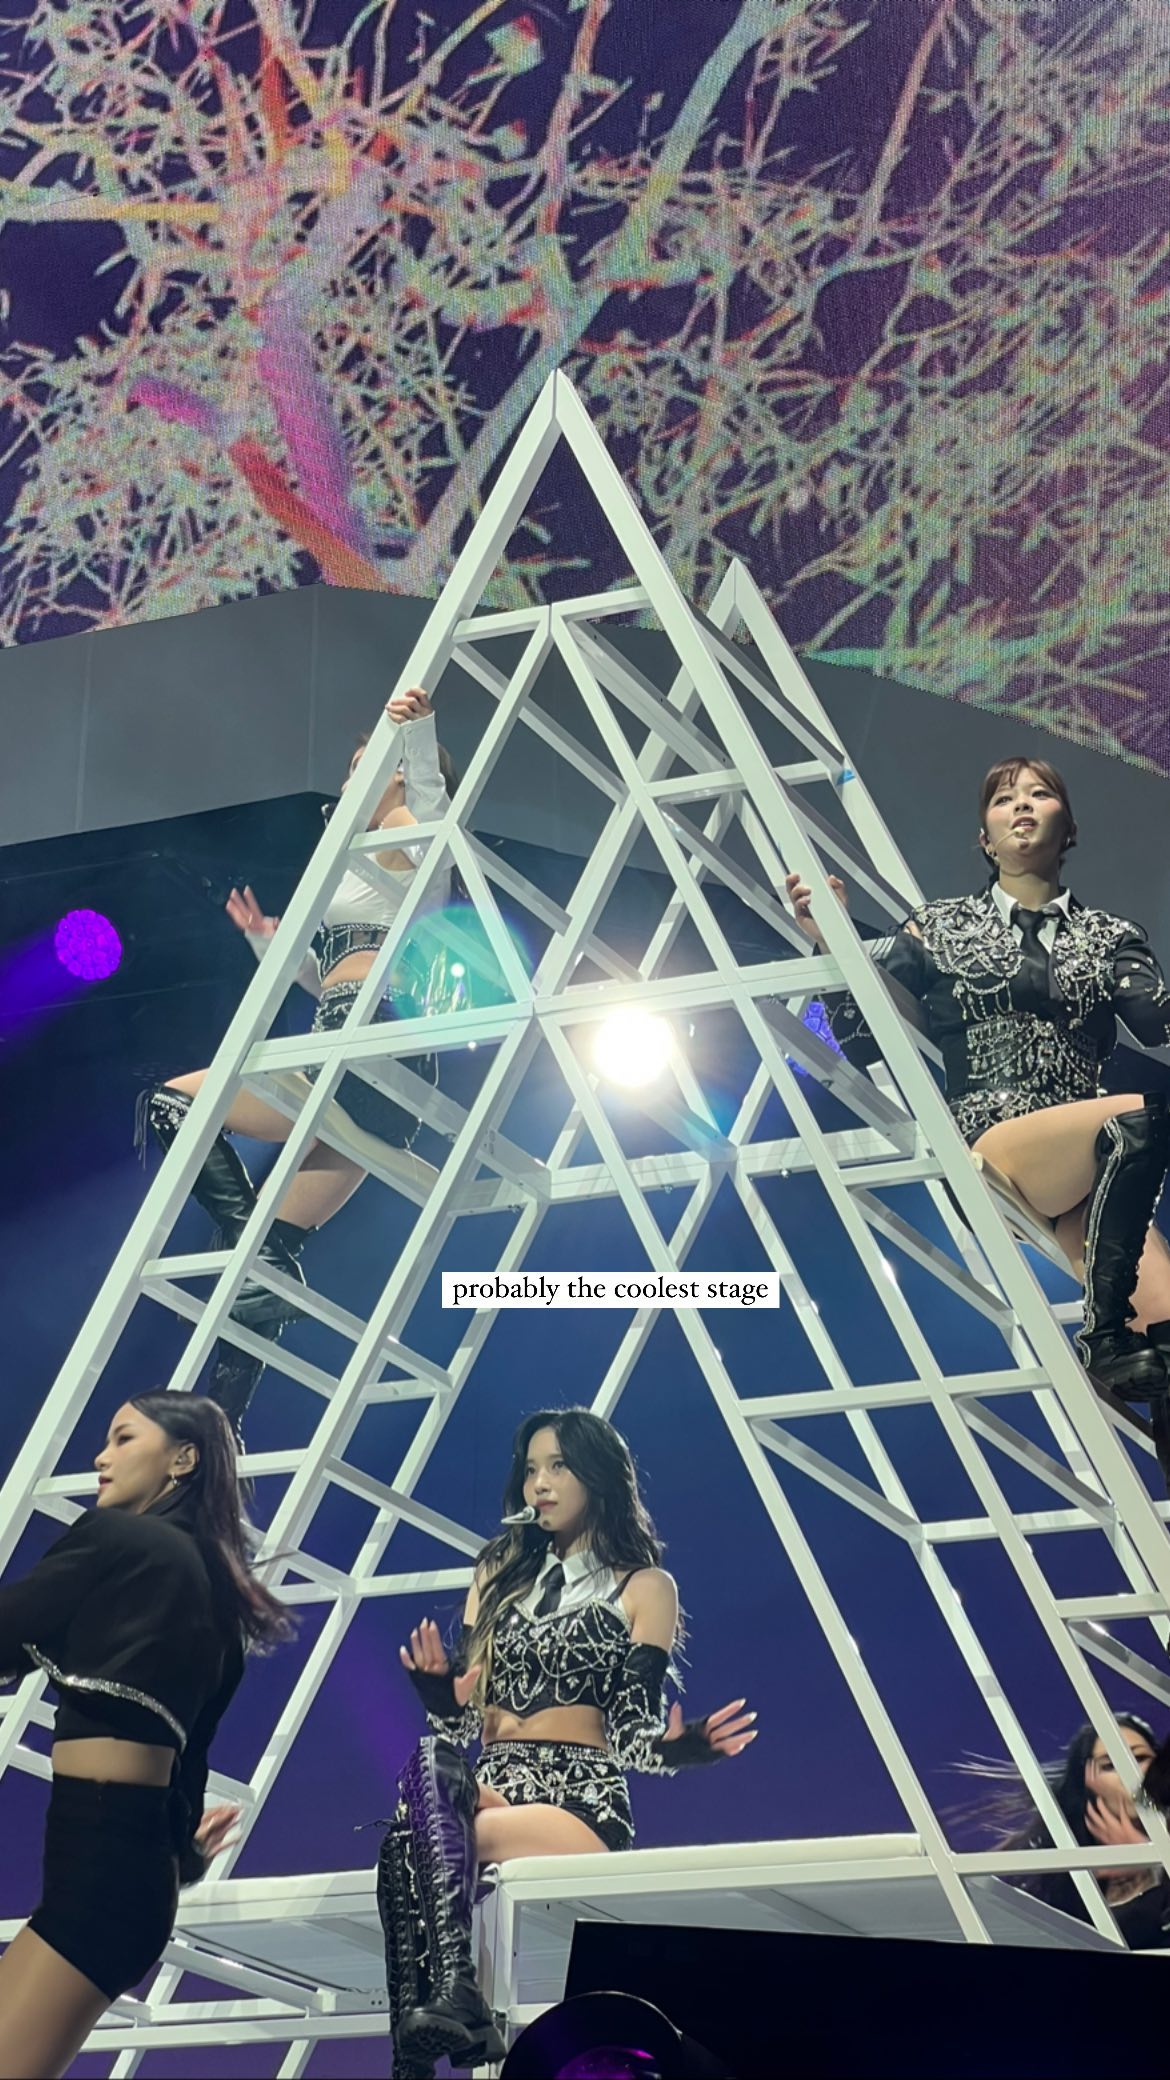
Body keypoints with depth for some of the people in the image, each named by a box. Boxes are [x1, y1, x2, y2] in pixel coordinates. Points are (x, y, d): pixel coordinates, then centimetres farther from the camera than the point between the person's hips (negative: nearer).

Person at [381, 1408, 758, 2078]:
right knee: (429, 1766, -35)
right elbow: (464, 1710, 14)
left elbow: (632, 1730, 0)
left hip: (582, 1798, -3)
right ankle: (453, 2000, -45)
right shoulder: (502, 1572, 20)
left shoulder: (644, 1586, 8)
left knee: (415, 1844, -31)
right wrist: (439, 1693, -10)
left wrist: (673, 1749, -23)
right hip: (493, 1788, 4)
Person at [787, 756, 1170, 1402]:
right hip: (990, 1146, -3)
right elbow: (861, 1040, 10)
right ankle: (1105, 1340, -29)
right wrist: (832, 944, -4)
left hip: (1086, 1168, 3)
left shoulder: (1109, 936, 19)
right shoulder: (943, 927, 15)